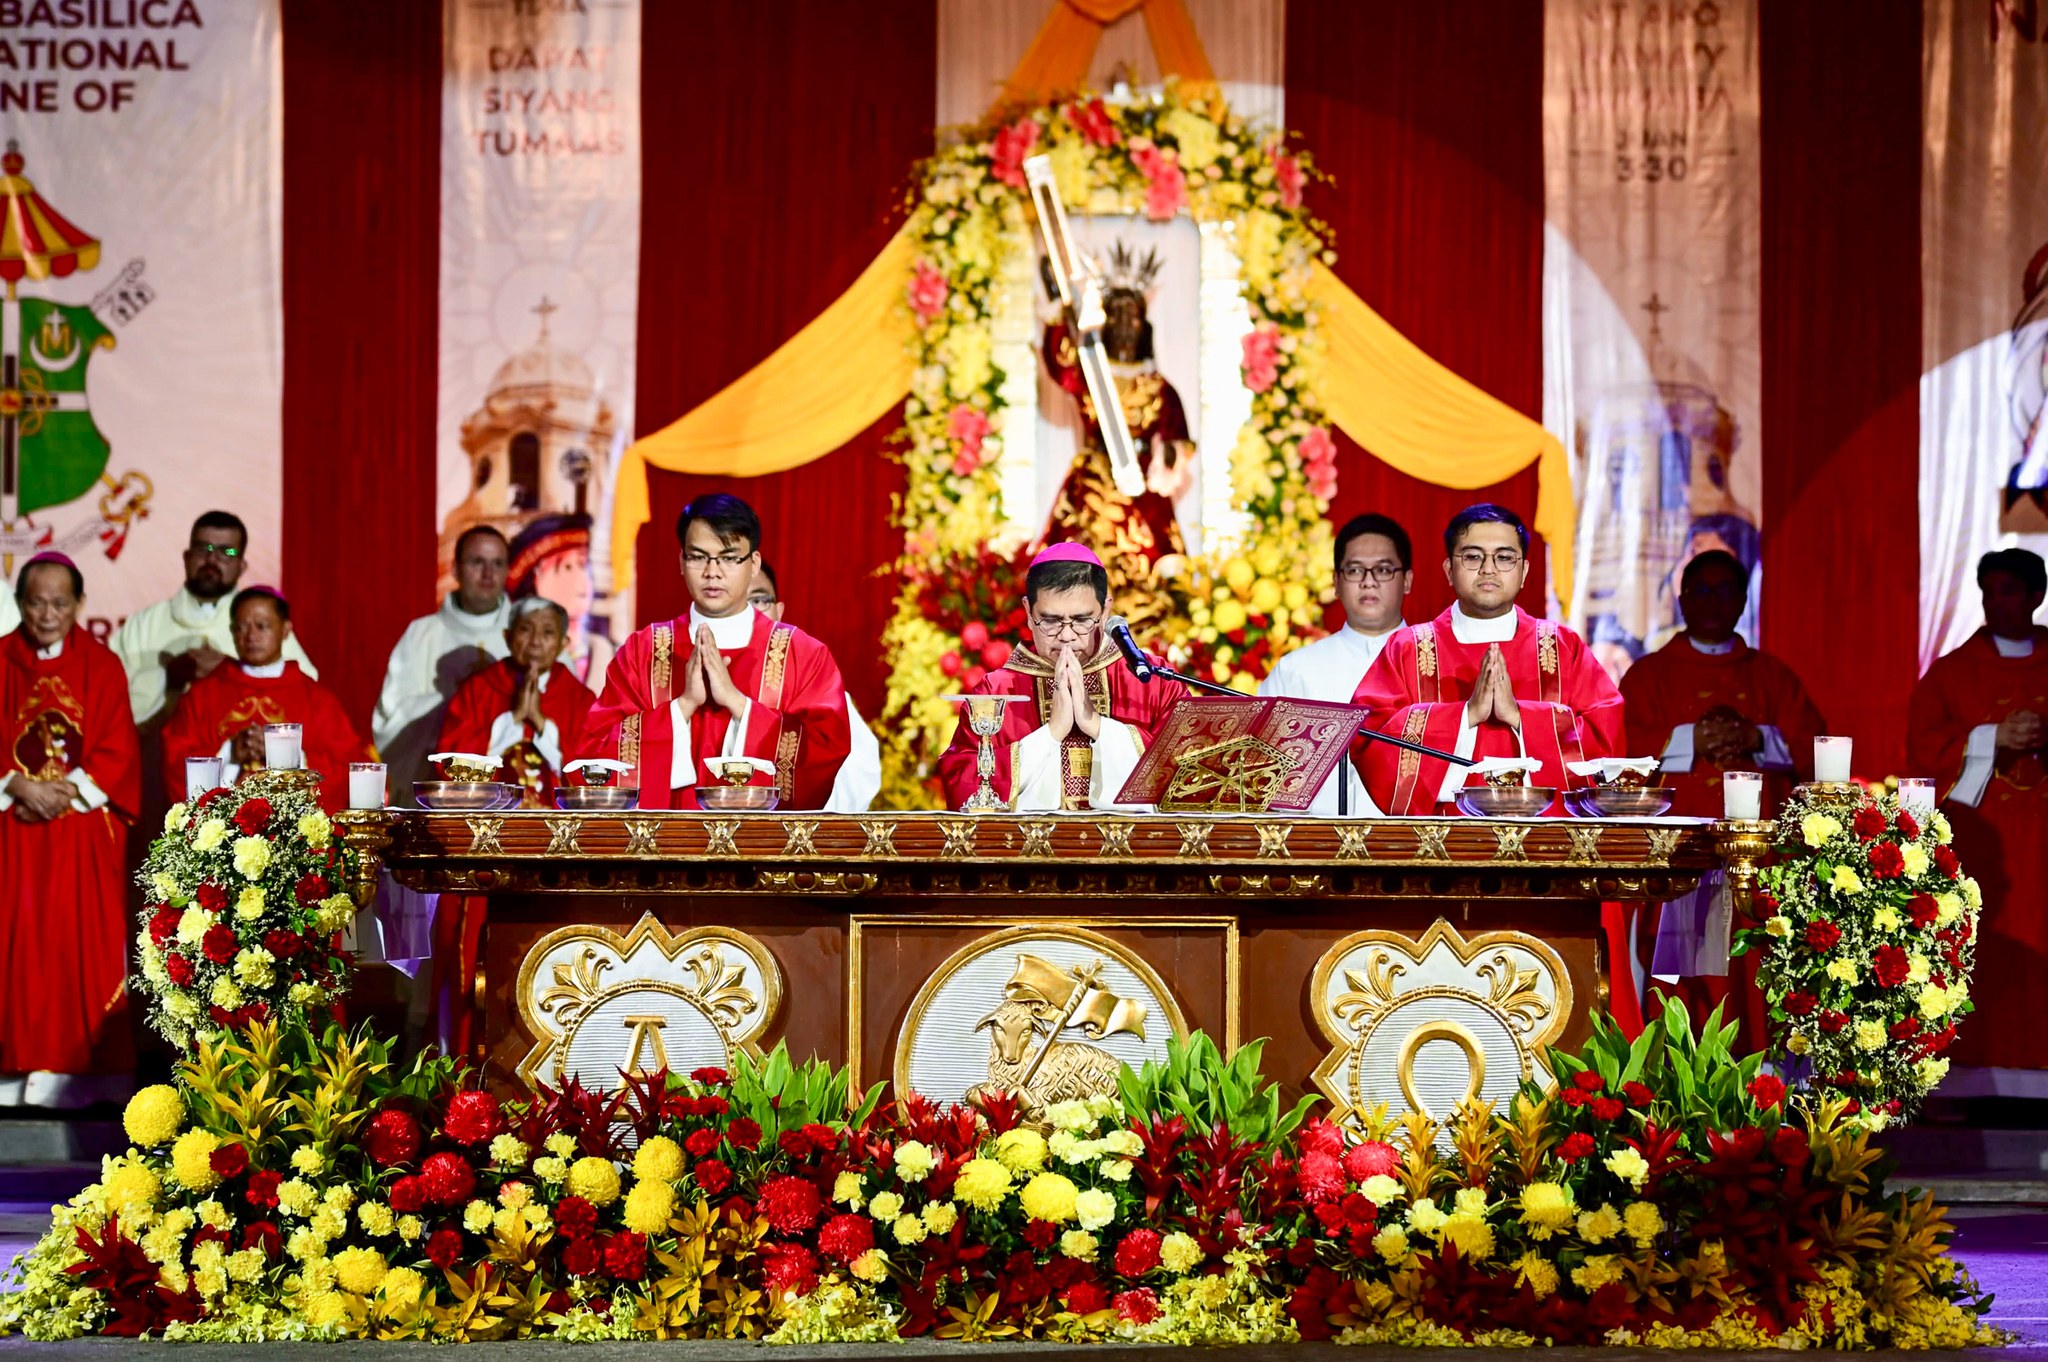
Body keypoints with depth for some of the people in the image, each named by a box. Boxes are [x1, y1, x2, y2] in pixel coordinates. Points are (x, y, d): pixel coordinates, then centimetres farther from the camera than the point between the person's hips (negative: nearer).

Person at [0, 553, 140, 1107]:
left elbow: (117, 750, 2)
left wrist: (69, 791, -11)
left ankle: (79, 1072, -5)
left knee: (84, 940, -7)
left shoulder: (103, 666, 7)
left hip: (84, 825, 0)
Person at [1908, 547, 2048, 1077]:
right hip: (1976, 831, -1)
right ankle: (1981, 1085, -6)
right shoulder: (1952, 671, 9)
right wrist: (1995, 738, -13)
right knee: (1980, 957, -7)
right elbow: (1922, 745, -1)